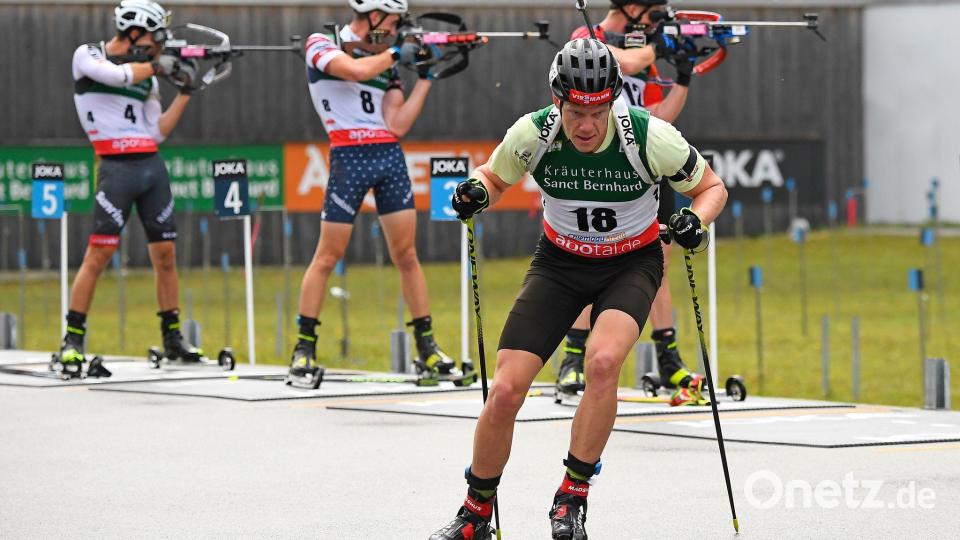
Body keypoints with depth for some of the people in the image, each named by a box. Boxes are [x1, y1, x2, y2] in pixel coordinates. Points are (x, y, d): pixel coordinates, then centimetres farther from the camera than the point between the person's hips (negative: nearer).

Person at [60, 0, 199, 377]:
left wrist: (185, 91, 10)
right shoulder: (87, 56, 2)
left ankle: (172, 338, 16)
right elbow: (117, 75, -19)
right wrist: (158, 64, -6)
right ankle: (73, 339, -5)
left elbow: (157, 132, 15)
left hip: (152, 166, 6)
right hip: (117, 167, -6)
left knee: (165, 254, 7)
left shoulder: (147, 75, 16)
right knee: (99, 253, -11)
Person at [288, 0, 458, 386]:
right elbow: (355, 69, -20)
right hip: (349, 158, -5)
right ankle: (304, 349, 6)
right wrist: (396, 54, -6)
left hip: (390, 157, 5)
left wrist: (425, 79, 4)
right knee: (328, 256, -2)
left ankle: (427, 348, 9)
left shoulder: (387, 62, 14)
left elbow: (397, 125, 6)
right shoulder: (322, 45, 1)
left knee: (407, 256, 5)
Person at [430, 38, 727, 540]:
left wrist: (695, 220, -27)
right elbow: (493, 176, 3)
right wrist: (476, 191, -20)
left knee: (603, 361, -32)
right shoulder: (533, 133, -19)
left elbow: (711, 187, -6)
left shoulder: (650, 137, -23)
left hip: (631, 262, -2)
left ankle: (573, 496, -14)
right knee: (505, 392, -9)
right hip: (560, 260, 2)